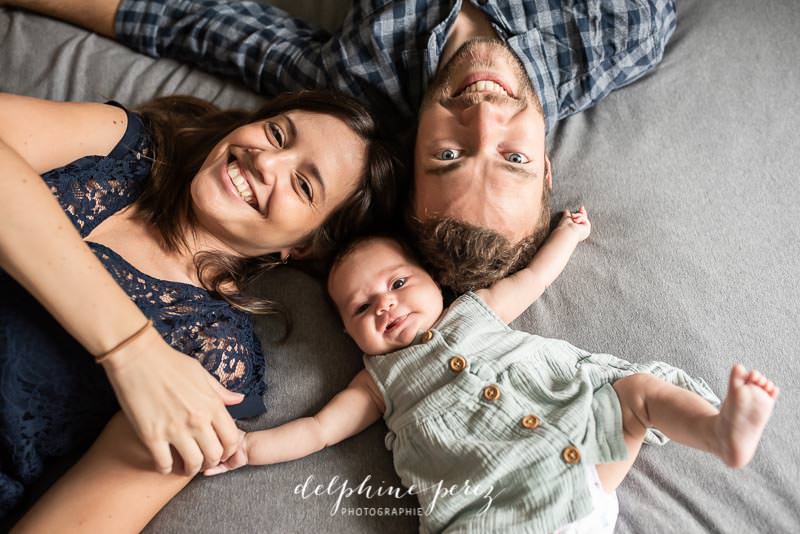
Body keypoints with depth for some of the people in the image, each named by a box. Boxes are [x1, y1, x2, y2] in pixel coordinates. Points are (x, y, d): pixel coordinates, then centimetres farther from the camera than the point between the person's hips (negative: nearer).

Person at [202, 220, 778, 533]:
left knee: (640, 387, -8)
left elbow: (532, 279, 27)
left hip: (587, 439, 3)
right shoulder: (383, 379, 13)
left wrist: (567, 232, 34)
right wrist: (246, 446, 4)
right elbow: (320, 428, 12)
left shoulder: (474, 309, 17)